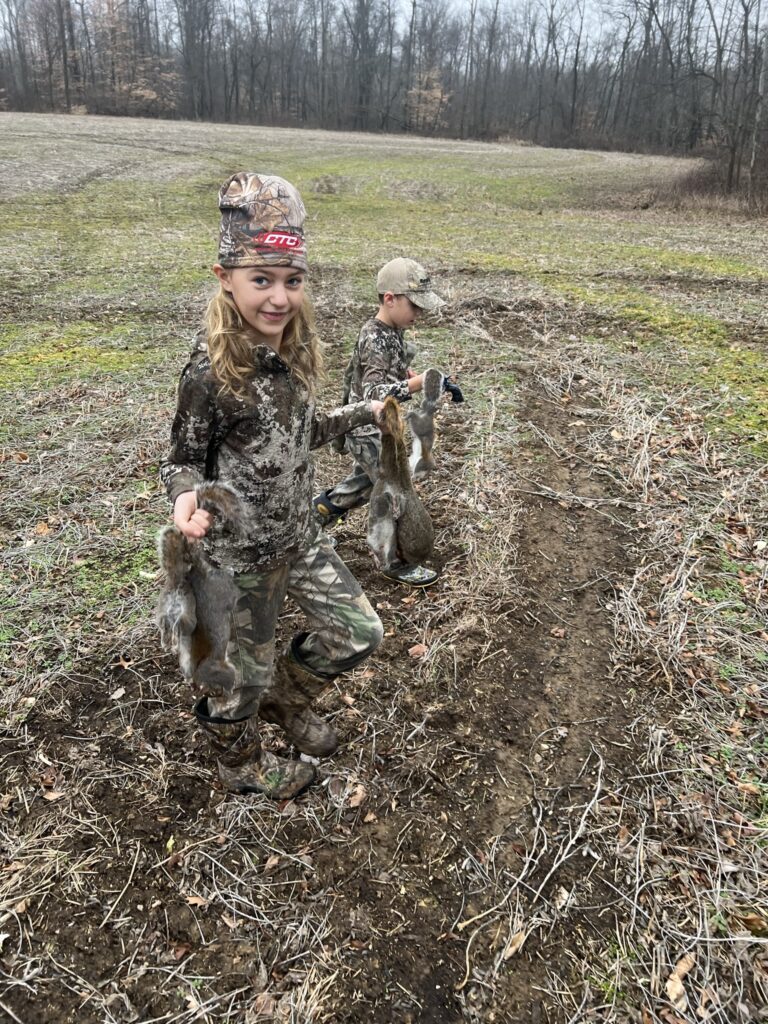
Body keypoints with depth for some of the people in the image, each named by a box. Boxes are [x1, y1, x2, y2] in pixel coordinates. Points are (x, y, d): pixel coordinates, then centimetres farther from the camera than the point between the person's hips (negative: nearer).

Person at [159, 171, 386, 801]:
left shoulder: (293, 352, -3)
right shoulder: (211, 374, -24)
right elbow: (184, 460, -12)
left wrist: (363, 414, 17)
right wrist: (186, 499, -34)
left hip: (300, 535, 7)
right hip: (240, 554, -7)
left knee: (360, 633, 16)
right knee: (246, 670, 14)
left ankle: (287, 698, 43)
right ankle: (241, 767, 45)